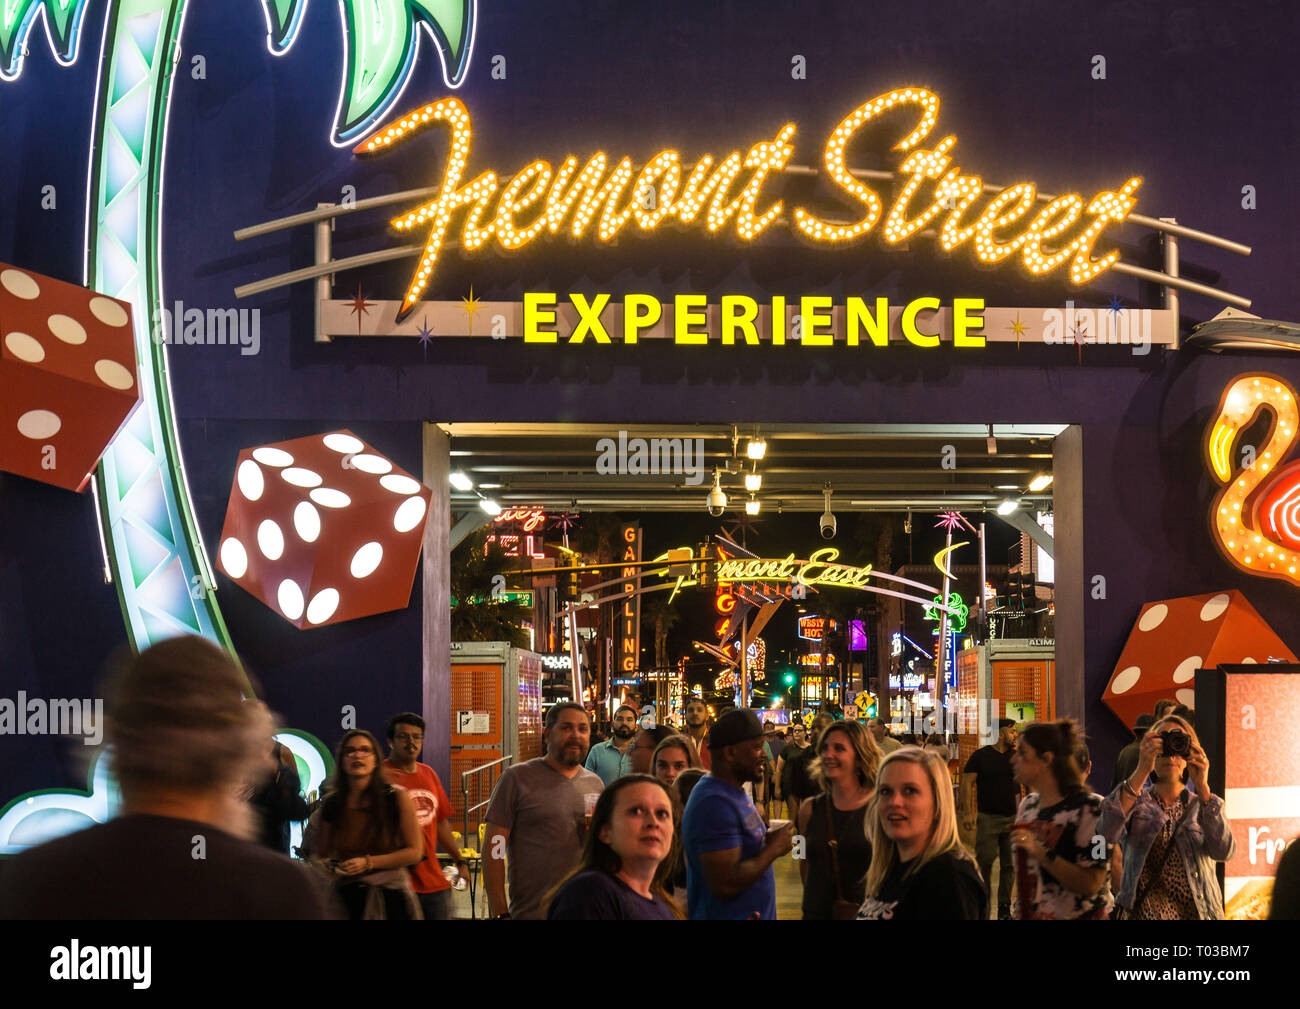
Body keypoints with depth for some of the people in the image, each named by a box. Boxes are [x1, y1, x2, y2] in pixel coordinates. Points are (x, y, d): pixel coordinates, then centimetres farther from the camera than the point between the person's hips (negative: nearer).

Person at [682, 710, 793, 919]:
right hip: (726, 914, -10)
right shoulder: (714, 803, -22)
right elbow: (725, 885, -28)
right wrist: (774, 849, -16)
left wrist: (767, 841, 0)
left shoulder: (734, 792, 10)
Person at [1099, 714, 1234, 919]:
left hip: (1200, 913, 1)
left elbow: (1224, 852, -9)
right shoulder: (1138, 802, 6)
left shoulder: (1201, 806, 10)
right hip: (1144, 913, -1)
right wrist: (1142, 771, -19)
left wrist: (1202, 787, -16)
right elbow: (1108, 832, -15)